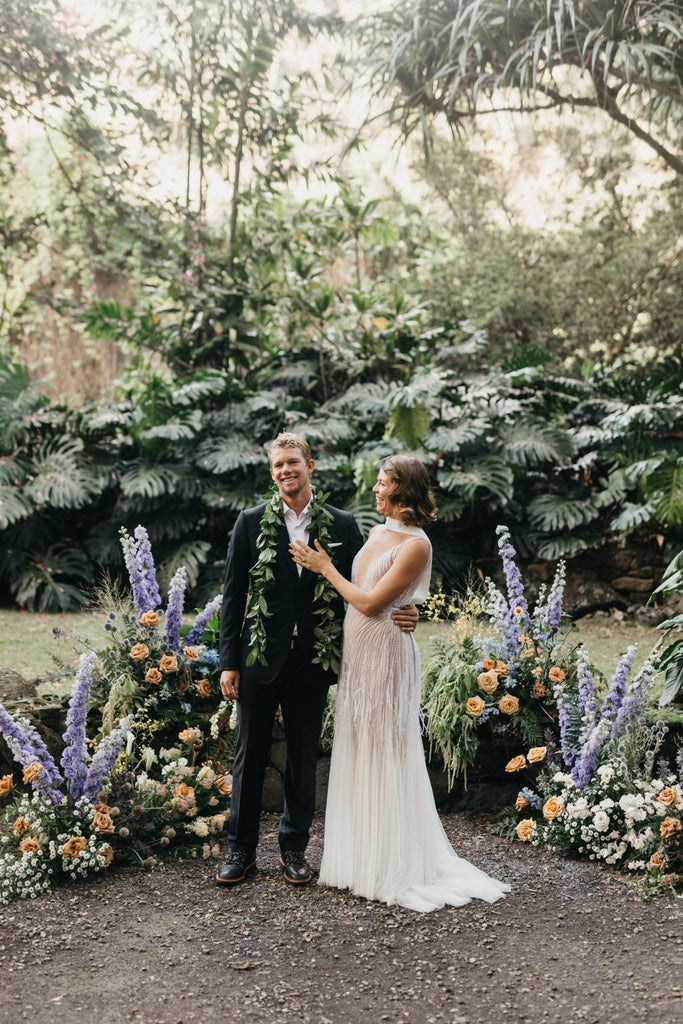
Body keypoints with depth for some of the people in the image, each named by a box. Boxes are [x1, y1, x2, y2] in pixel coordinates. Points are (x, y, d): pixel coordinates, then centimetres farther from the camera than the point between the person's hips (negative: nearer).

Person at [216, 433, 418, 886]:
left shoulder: (341, 524, 2)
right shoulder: (252, 521, 0)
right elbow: (233, 594, 1)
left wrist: (397, 615, -15)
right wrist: (229, 661, -3)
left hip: (312, 659, 1)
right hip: (259, 657, 0)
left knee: (304, 756, 12)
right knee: (250, 754, 8)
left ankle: (295, 846, 27)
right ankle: (242, 849, 23)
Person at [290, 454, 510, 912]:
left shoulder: (416, 545, -14)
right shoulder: (376, 533, 11)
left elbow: (370, 602, -16)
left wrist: (326, 568, -8)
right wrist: (319, 564, 6)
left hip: (385, 653, -8)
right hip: (356, 651, 8)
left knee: (383, 754, 0)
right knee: (358, 750, 14)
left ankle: (392, 865, 14)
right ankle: (362, 855, 27)